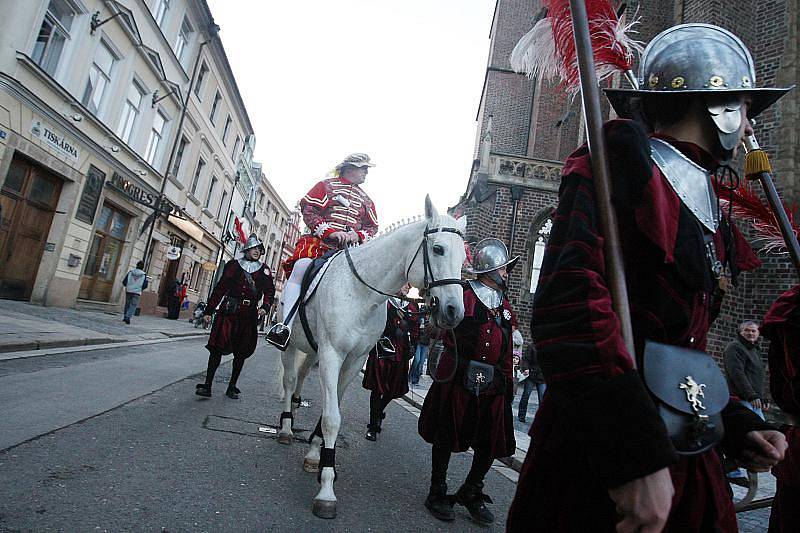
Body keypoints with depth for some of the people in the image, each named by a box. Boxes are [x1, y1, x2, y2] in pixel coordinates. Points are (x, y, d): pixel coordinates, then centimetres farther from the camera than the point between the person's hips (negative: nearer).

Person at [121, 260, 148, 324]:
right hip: (137, 292, -3)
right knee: (133, 306, 0)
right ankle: (128, 317, -13)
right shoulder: (144, 275, -4)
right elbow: (145, 285, -4)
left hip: (128, 291, 3)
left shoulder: (130, 272, 1)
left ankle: (125, 317, 22)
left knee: (127, 304, 16)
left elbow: (124, 281, 1)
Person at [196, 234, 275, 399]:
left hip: (249, 316, 2)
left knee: (241, 353, 7)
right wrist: (209, 310, 2)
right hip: (228, 312, -1)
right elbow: (220, 288, 4)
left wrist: (265, 307, -13)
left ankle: (232, 387, 19)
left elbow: (269, 291, 7)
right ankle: (207, 385, 3)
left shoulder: (264, 271, 9)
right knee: (217, 348, -4)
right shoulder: (233, 265, 5)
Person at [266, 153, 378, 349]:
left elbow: (372, 226, 21)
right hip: (319, 240, -4)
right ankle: (286, 326, -36)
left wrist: (358, 235, -5)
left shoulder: (365, 200, 26)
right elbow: (308, 209, -1)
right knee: (300, 268, -33)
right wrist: (330, 232, -14)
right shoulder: (326, 185, 12)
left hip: (349, 247, 5)